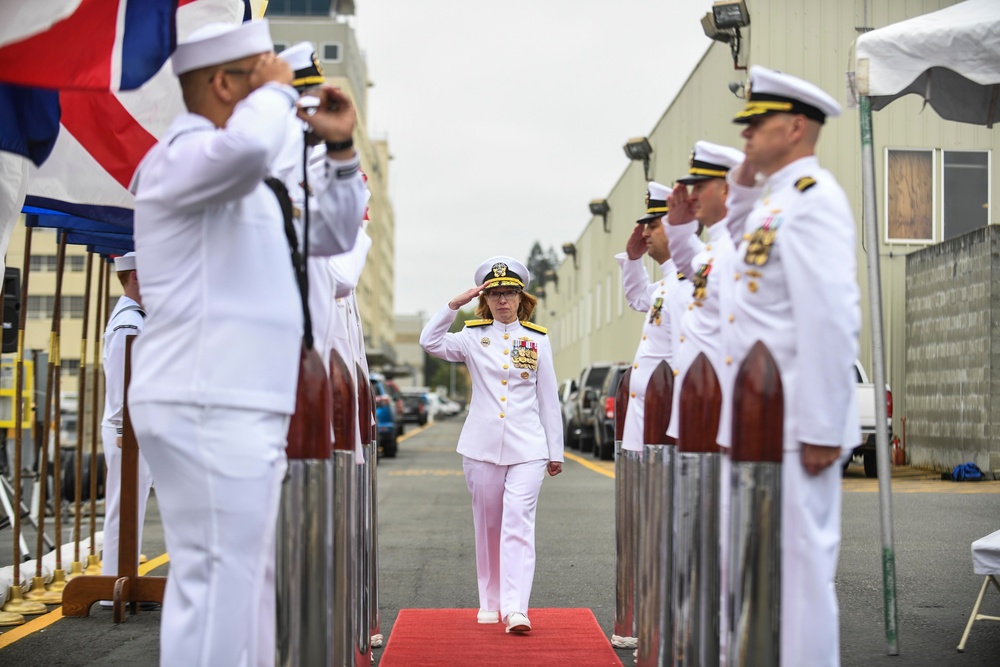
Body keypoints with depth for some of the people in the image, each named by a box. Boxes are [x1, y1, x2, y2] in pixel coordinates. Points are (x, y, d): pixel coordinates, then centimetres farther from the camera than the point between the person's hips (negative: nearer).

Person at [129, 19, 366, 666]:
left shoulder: (242, 185, 24)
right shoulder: (182, 154, -8)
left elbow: (333, 236, 28)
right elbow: (248, 146, -32)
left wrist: (340, 149, 17)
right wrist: (277, 91, -12)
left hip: (238, 412, 11)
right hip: (208, 410, -10)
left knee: (248, 582, 14)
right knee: (218, 584, -11)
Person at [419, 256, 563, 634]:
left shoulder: (537, 340, 8)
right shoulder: (474, 337, 7)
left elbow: (549, 399, 9)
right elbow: (430, 341, -9)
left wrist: (556, 452, 8)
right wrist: (455, 304, -14)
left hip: (527, 447, -1)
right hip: (482, 445, 1)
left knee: (518, 522, -13)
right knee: (487, 525, 9)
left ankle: (515, 609, -20)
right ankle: (490, 603, 21)